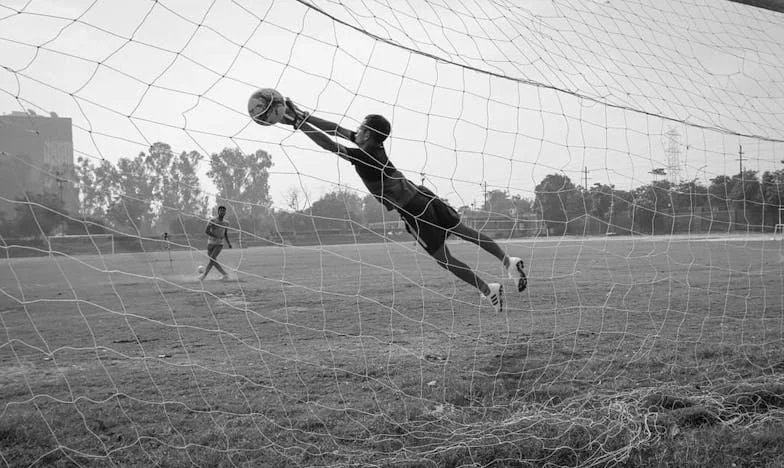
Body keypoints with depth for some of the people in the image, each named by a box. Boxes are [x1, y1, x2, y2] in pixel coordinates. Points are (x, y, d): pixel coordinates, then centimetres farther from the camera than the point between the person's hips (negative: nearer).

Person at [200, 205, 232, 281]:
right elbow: (206, 231, -14)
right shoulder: (212, 221, -7)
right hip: (210, 243, 0)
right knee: (214, 261, 0)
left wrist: (228, 243, 4)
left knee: (212, 259, -19)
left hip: (219, 244, 0)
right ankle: (225, 274, 13)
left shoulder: (226, 223, 5)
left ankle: (204, 275, -12)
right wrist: (216, 237, -22)